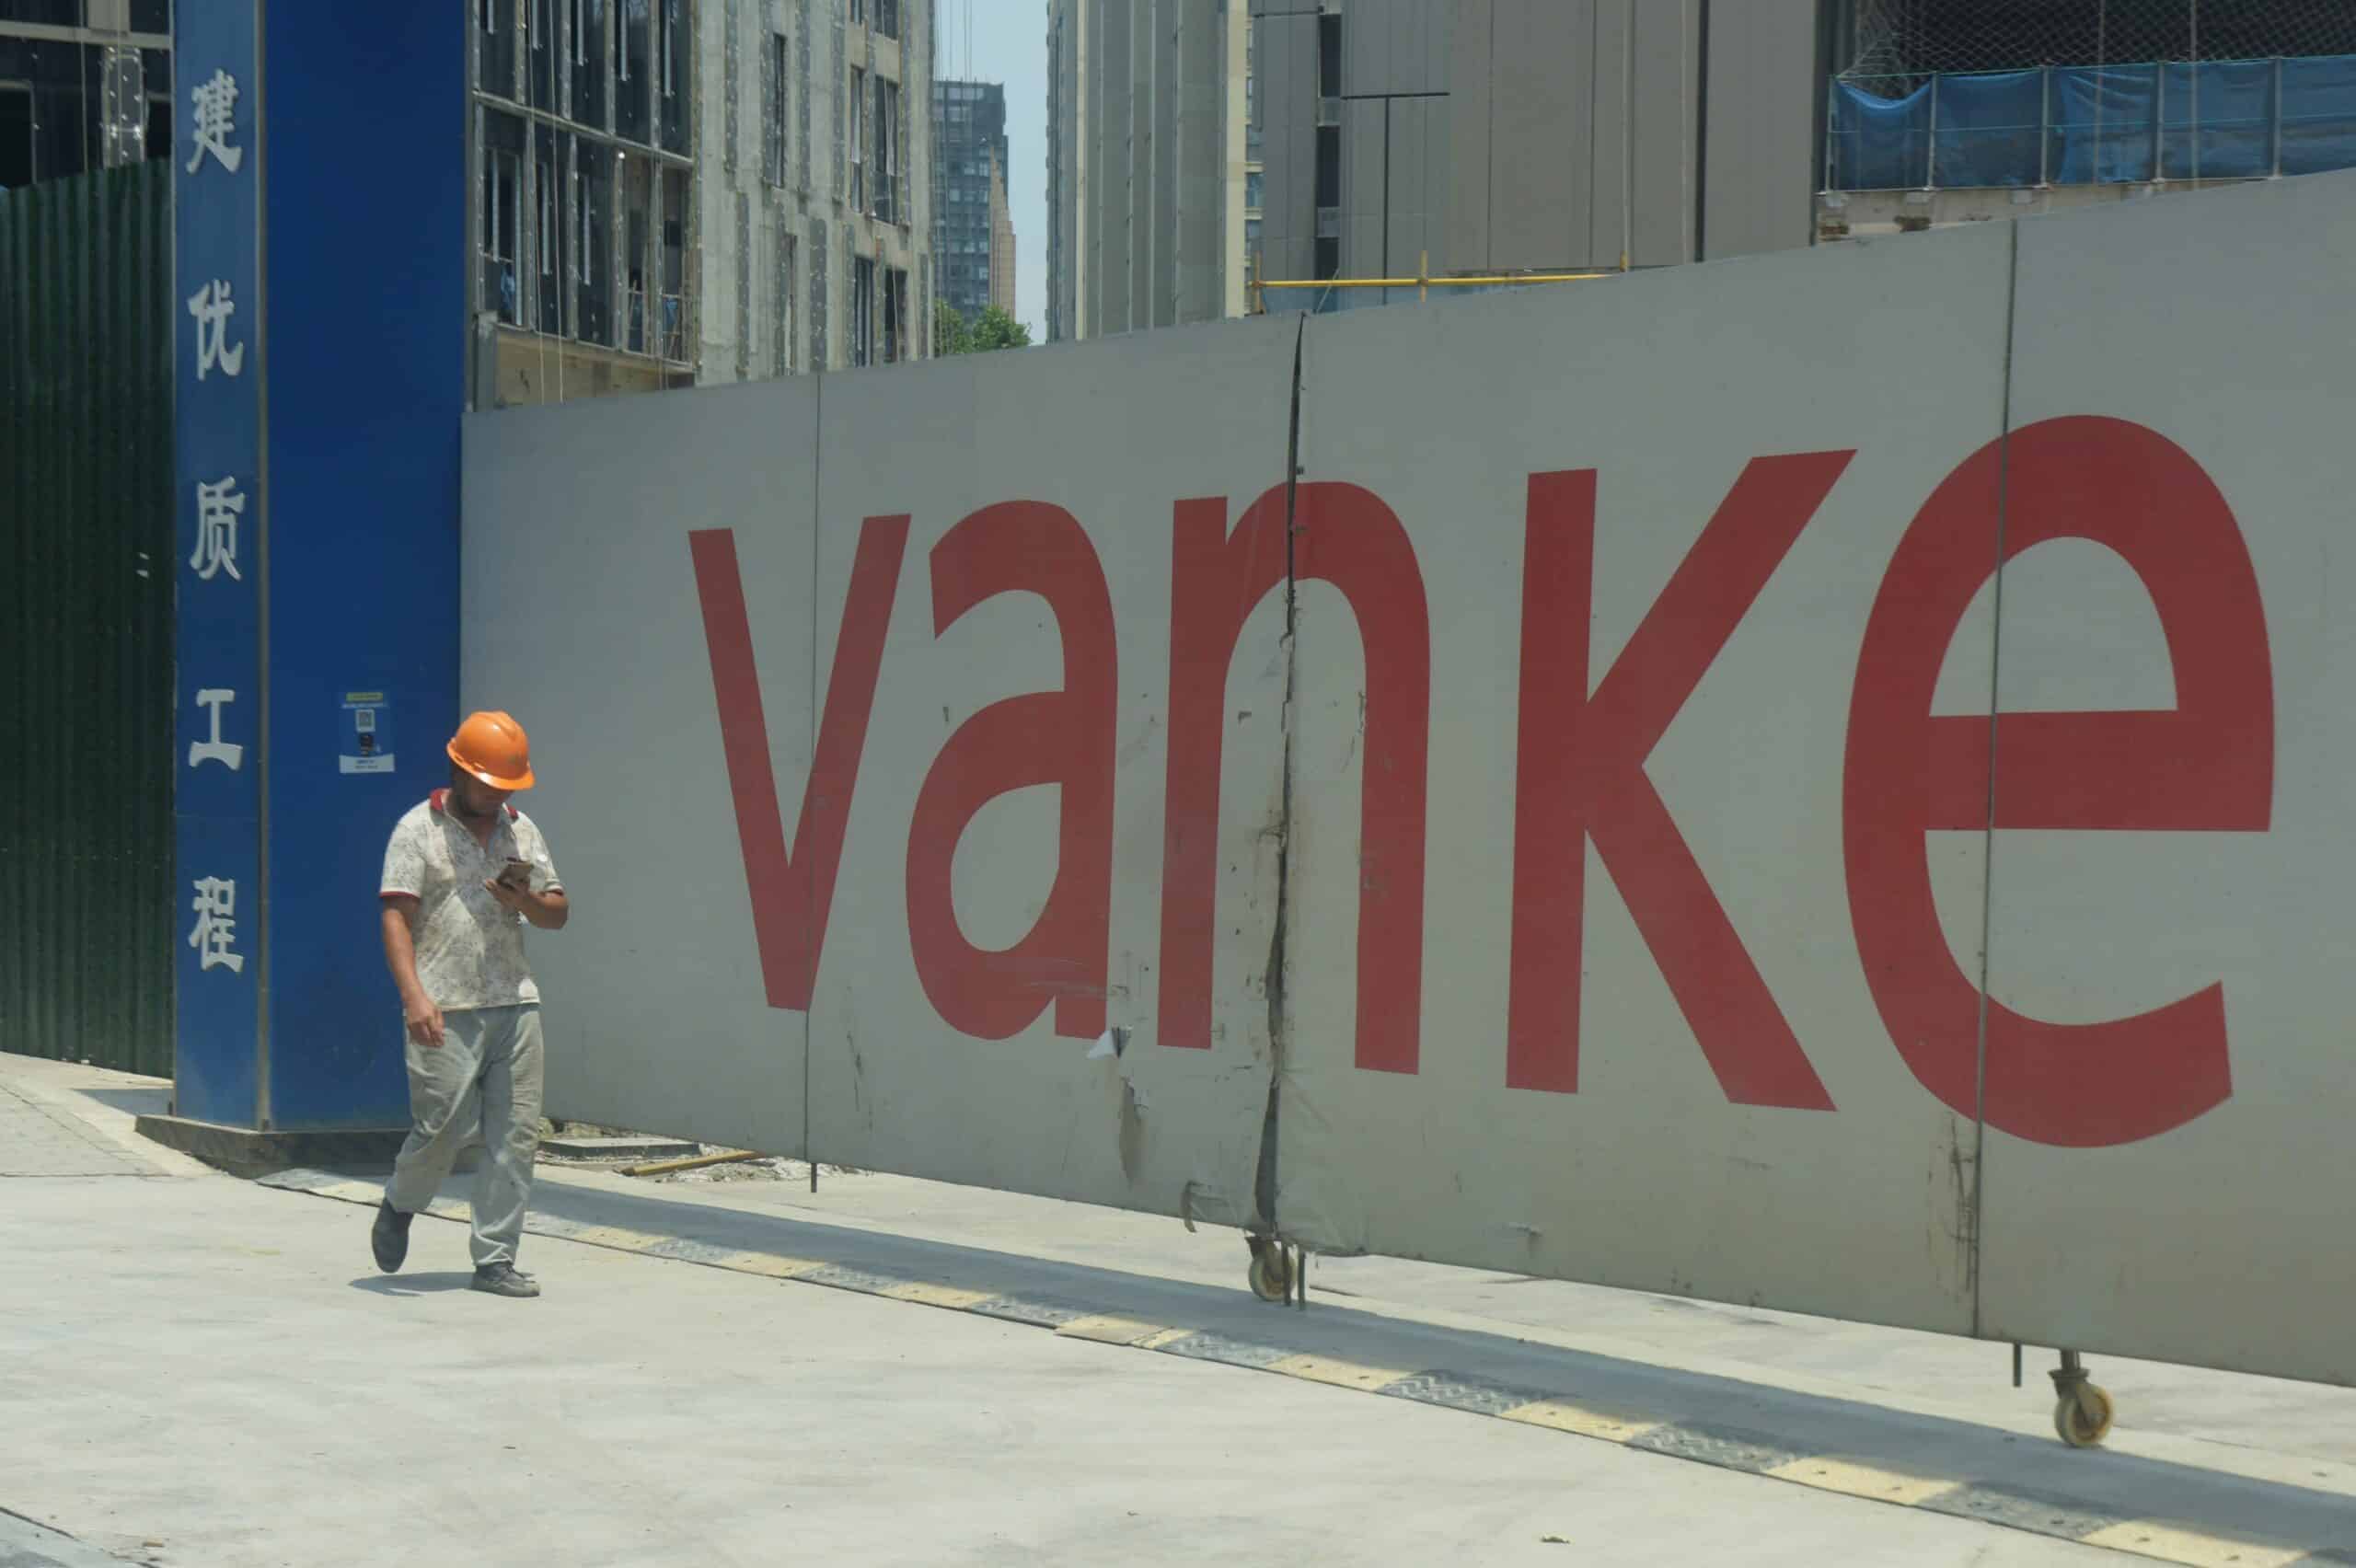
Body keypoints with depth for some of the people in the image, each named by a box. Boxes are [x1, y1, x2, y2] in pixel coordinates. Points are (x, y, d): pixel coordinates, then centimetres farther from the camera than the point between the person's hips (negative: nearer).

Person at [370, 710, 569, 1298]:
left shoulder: (522, 830, 16)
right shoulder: (418, 829, 1)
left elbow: (559, 914, 20)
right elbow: (396, 917, -8)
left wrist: (526, 901, -4)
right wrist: (414, 995, -21)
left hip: (515, 1004, 5)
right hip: (445, 1010, -5)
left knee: (515, 1134, 0)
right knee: (441, 1127, -7)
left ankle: (495, 1260, 7)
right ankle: (399, 1205, 24)